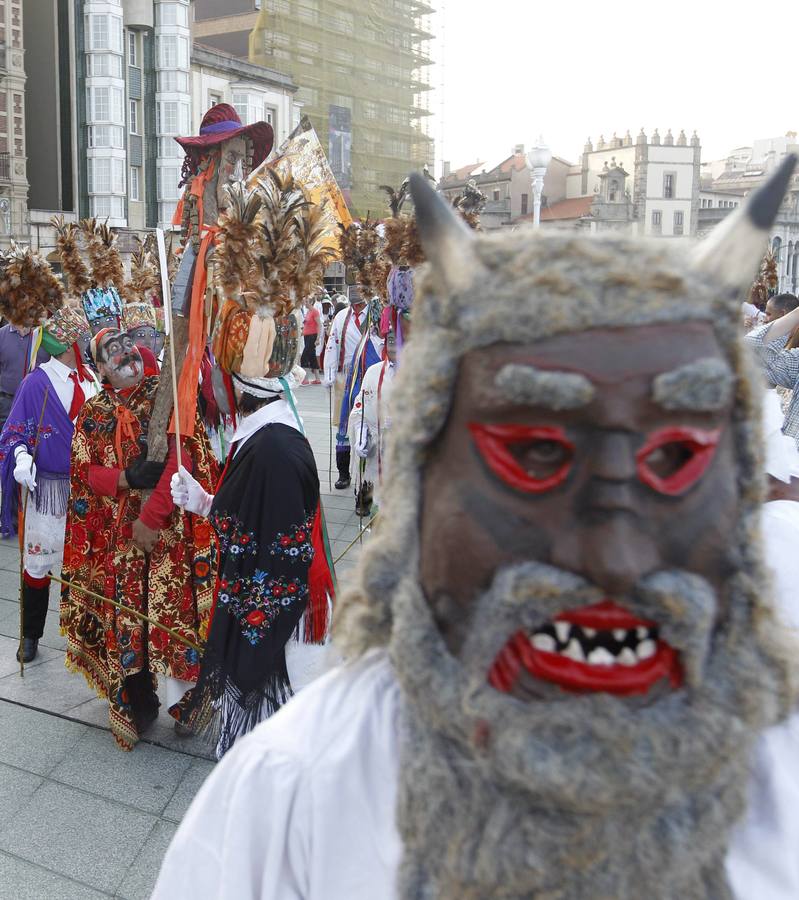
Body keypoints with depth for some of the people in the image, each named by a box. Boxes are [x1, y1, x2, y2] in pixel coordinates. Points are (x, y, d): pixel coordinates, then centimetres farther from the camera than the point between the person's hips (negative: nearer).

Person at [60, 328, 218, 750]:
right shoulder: (94, 412, 10)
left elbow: (183, 457, -10)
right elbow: (85, 471, 6)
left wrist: (151, 517, -15)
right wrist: (128, 478, -15)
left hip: (168, 526, -2)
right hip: (117, 533, 3)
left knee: (171, 605, -4)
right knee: (125, 612, 4)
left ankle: (182, 695, 13)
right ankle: (136, 703, 19)